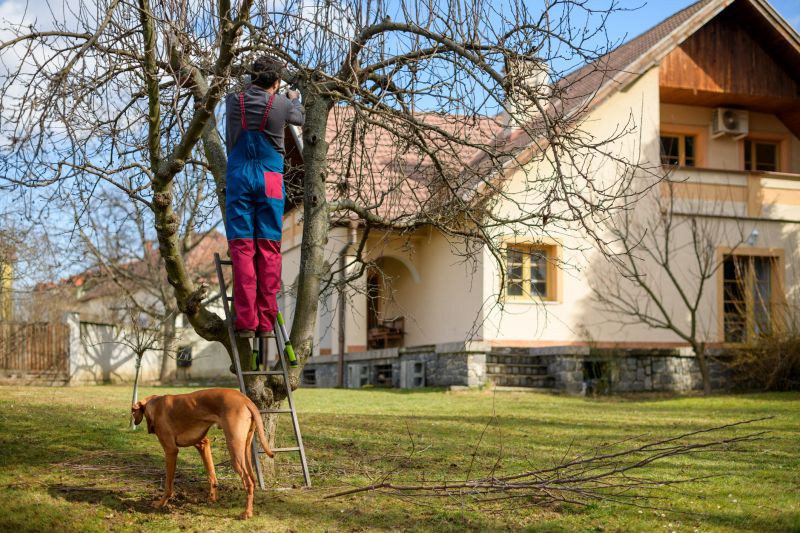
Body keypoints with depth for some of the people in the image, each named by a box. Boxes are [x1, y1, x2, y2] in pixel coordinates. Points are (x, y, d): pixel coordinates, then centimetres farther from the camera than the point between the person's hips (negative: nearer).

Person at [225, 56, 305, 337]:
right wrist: (295, 99, 44)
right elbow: (300, 119, 21)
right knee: (269, 249, 2)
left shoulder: (233, 101, 2)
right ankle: (265, 321, 0)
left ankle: (246, 321, -8)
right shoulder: (282, 103, -1)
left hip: (239, 175, 1)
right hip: (270, 177, -1)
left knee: (242, 248, -2)